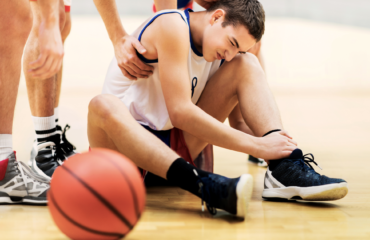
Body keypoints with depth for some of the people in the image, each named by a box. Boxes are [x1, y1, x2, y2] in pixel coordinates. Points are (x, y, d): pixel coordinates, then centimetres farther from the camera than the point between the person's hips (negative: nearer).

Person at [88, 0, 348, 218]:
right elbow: (180, 112, -28)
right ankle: (204, 186, -57)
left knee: (247, 64, -5)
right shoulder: (173, 25, -19)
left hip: (174, 145, 6)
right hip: (123, 144, -6)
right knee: (104, 107, -42)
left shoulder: (219, 50, 5)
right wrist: (256, 145, -28)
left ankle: (286, 167, -25)